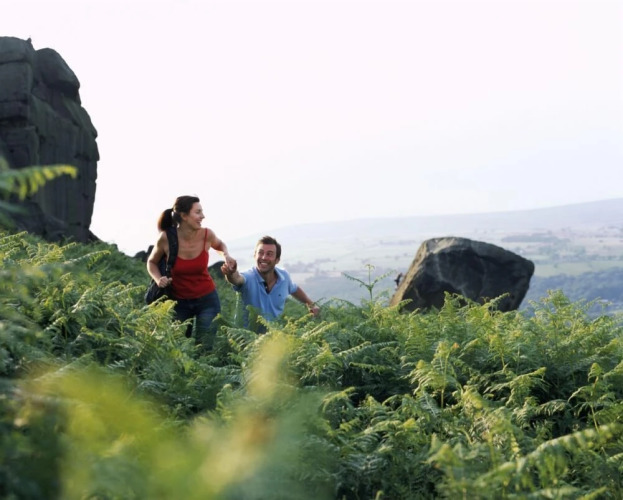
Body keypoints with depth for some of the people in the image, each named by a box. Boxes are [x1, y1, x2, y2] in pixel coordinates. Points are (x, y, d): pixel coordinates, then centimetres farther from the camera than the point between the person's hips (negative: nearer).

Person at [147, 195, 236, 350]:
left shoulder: (206, 234, -14)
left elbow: (219, 244, 12)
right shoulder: (166, 238, -18)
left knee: (205, 347, -1)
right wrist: (158, 279, -17)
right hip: (179, 302, 0)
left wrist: (226, 255, -9)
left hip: (207, 299, 0)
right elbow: (152, 262, 2)